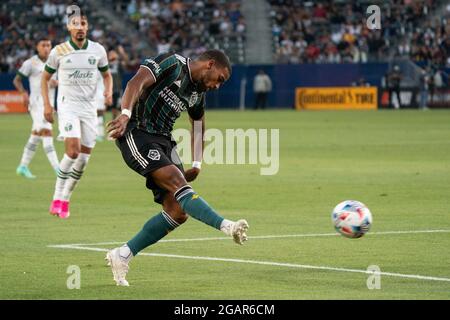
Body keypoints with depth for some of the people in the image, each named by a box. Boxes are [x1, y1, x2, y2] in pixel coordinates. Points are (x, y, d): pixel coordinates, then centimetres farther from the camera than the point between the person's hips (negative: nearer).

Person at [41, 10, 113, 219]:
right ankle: (57, 198, -8)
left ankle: (65, 200, 17)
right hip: (67, 106, -3)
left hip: (90, 108, 3)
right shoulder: (59, 51, -3)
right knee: (73, 151, -21)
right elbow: (45, 77, 9)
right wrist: (46, 104, 0)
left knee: (84, 157, 1)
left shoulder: (98, 50, 3)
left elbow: (106, 74, 17)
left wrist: (109, 91, -4)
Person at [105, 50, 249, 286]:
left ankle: (122, 256, 5)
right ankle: (227, 227, -43)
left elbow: (198, 125, 34)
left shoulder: (198, 92, 18)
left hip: (162, 142, 9)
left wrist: (197, 165, 26)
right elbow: (137, 82, -21)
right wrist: (125, 114, -35)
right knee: (177, 183, -27)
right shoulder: (172, 63, -6)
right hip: (136, 134, -9)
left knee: (178, 212, -4)